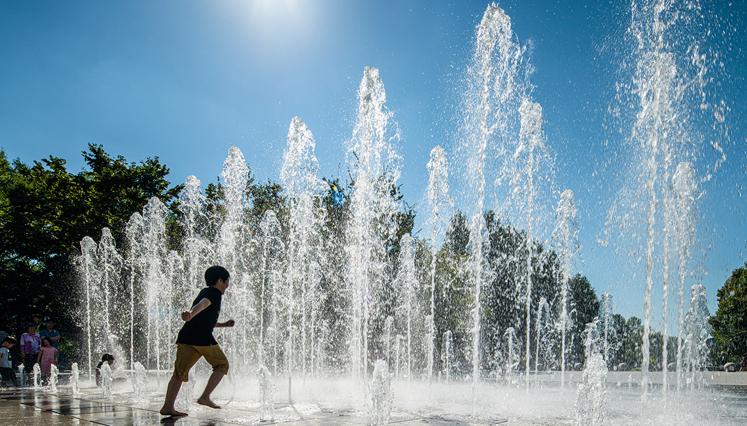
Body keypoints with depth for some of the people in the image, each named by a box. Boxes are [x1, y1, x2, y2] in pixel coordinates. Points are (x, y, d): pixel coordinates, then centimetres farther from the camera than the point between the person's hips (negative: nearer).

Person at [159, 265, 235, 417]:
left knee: (180, 372, 4)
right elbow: (203, 304, -24)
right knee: (222, 365, 9)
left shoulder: (204, 292, 28)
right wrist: (190, 314, -43)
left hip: (186, 337, 8)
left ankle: (167, 406, -4)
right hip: (202, 337, -8)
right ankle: (205, 397, 1)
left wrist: (223, 324, 42)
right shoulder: (214, 293, 0)